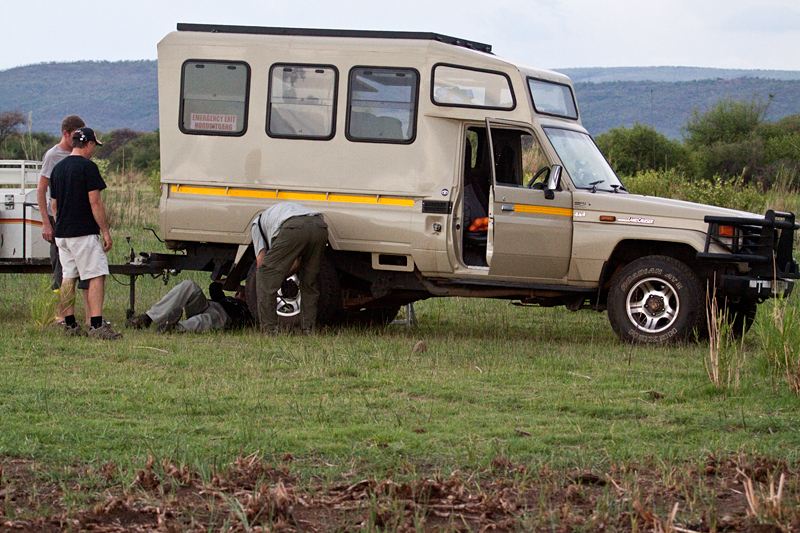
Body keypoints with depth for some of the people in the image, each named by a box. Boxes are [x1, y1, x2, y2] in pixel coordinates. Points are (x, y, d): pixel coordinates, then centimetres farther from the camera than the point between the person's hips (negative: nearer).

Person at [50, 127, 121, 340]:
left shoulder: (57, 168, 12)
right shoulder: (87, 166, -11)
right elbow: (95, 203, -13)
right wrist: (106, 231, -8)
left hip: (62, 234, 8)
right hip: (84, 233, -8)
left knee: (68, 277, 12)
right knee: (97, 276, -8)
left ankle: (69, 324, 13)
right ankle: (96, 325, -17)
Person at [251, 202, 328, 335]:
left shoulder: (258, 223, 34)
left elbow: (261, 259, 24)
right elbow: (298, 262, 42)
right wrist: (281, 276, 53)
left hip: (294, 229, -5)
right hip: (320, 226, 5)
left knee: (265, 275, 8)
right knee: (309, 281, 23)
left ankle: (269, 329, 3)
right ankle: (309, 328, 18)